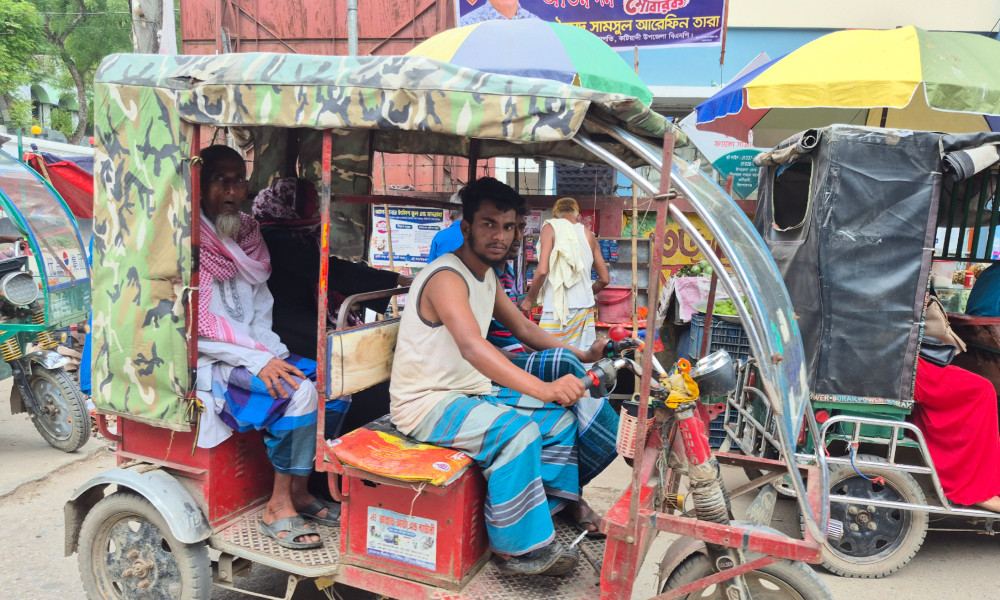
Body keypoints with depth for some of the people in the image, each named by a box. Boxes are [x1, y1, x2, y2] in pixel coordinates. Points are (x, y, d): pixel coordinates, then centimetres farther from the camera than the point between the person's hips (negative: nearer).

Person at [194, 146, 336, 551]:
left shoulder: (248, 234, 13)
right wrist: (257, 361, -22)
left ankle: (299, 490, -1)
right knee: (299, 392, -27)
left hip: (257, 352, 7)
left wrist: (271, 353, 1)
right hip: (209, 360, -7)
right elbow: (198, 324, -17)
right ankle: (278, 507, -14)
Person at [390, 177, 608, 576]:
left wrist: (581, 356, 7)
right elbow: (472, 346, -40)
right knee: (518, 431, -29)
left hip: (471, 392, 10)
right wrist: (543, 388, -50)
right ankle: (519, 547, -11)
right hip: (426, 404, -9)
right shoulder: (446, 277, -23)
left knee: (560, 417, 5)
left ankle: (543, 514, 16)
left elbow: (524, 328, 18)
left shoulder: (486, 275, 8)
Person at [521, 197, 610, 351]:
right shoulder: (589, 235, 14)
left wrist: (529, 299, 2)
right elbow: (605, 279, 17)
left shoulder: (550, 227, 0)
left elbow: (542, 271, -12)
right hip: (585, 309, 5)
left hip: (559, 308, -5)